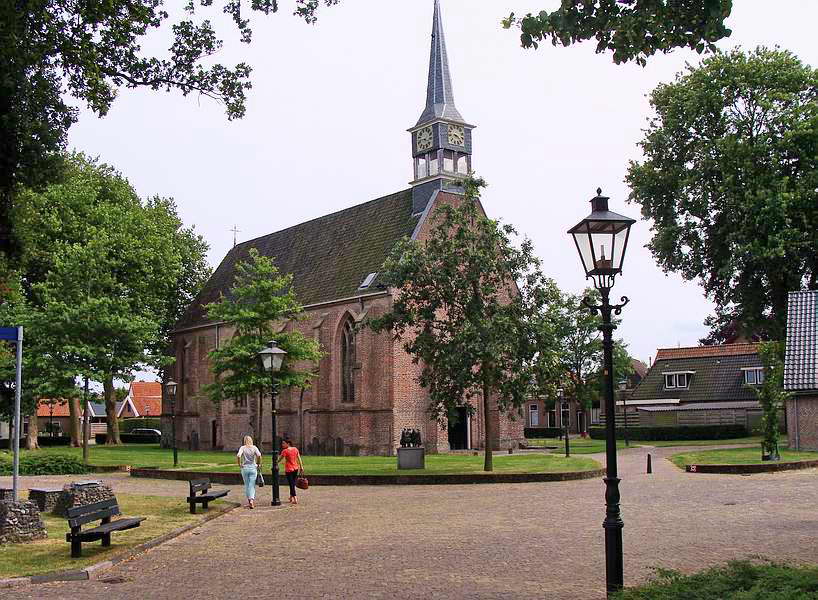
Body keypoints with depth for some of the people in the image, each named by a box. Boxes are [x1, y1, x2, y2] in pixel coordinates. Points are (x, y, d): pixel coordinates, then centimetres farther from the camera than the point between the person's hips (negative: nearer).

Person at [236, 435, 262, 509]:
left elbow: (238, 455, -19)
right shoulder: (254, 448, -2)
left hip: (245, 468, 0)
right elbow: (259, 455, -16)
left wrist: (239, 464, -5)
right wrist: (259, 464, -3)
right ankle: (252, 500, -17)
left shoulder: (243, 448, -2)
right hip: (253, 467, 0)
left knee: (247, 485, 14)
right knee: (252, 485, 1)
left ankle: (249, 500, 20)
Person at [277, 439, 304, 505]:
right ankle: (291, 497, 28)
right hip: (296, 468, 6)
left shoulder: (285, 451, -14)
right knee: (293, 484, 18)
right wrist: (301, 466, 12)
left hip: (289, 469, -6)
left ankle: (295, 499, -9)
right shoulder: (295, 449, 4)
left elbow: (280, 459, -12)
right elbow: (299, 458, 7)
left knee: (291, 484, -3)